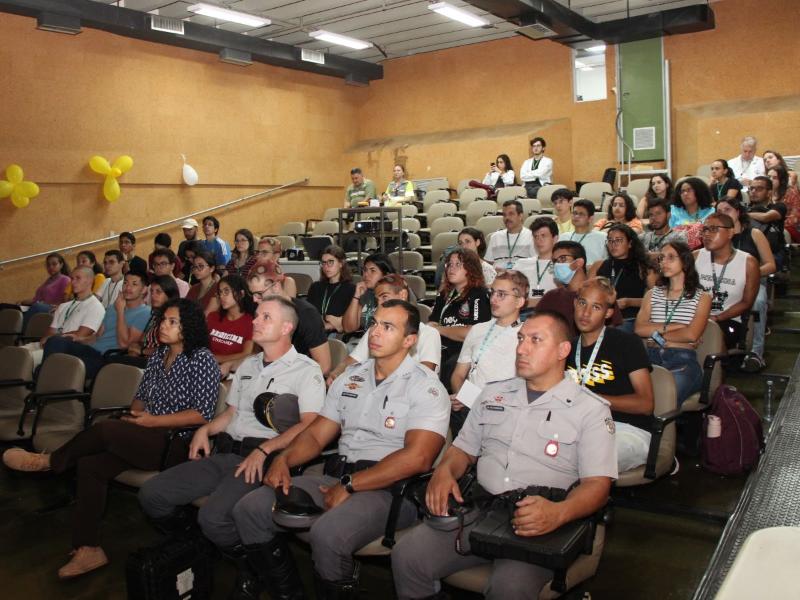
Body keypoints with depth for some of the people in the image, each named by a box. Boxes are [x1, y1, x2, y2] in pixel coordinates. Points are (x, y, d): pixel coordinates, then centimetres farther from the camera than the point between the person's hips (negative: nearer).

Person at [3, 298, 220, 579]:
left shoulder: (202, 359, -9)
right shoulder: (159, 355, 15)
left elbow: (202, 414, -15)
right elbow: (139, 396, 20)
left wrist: (153, 420, -17)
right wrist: (136, 415, -4)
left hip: (176, 443, -7)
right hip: (147, 438, 7)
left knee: (104, 429, -24)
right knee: (90, 464, -14)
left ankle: (51, 461, 4)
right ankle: (88, 548, -8)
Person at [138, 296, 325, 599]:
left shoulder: (305, 369, -3)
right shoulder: (248, 365, 21)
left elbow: (310, 426, -14)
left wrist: (264, 450, -20)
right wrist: (206, 429, 9)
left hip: (264, 460, -7)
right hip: (225, 453, 8)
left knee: (214, 517, -30)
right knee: (151, 494, -4)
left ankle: (272, 568, -4)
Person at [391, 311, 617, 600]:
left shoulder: (591, 409, 1)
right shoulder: (492, 394, 16)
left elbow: (597, 484, -6)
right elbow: (463, 450, 21)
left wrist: (558, 513, -27)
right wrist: (443, 472, -3)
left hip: (538, 523, -4)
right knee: (406, 556, -16)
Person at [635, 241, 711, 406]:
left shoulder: (702, 297, 13)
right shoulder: (652, 294, 23)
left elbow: (691, 335, -4)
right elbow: (639, 329, 6)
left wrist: (657, 334, 5)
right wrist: (671, 327, -3)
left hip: (683, 361, -2)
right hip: (651, 357, 3)